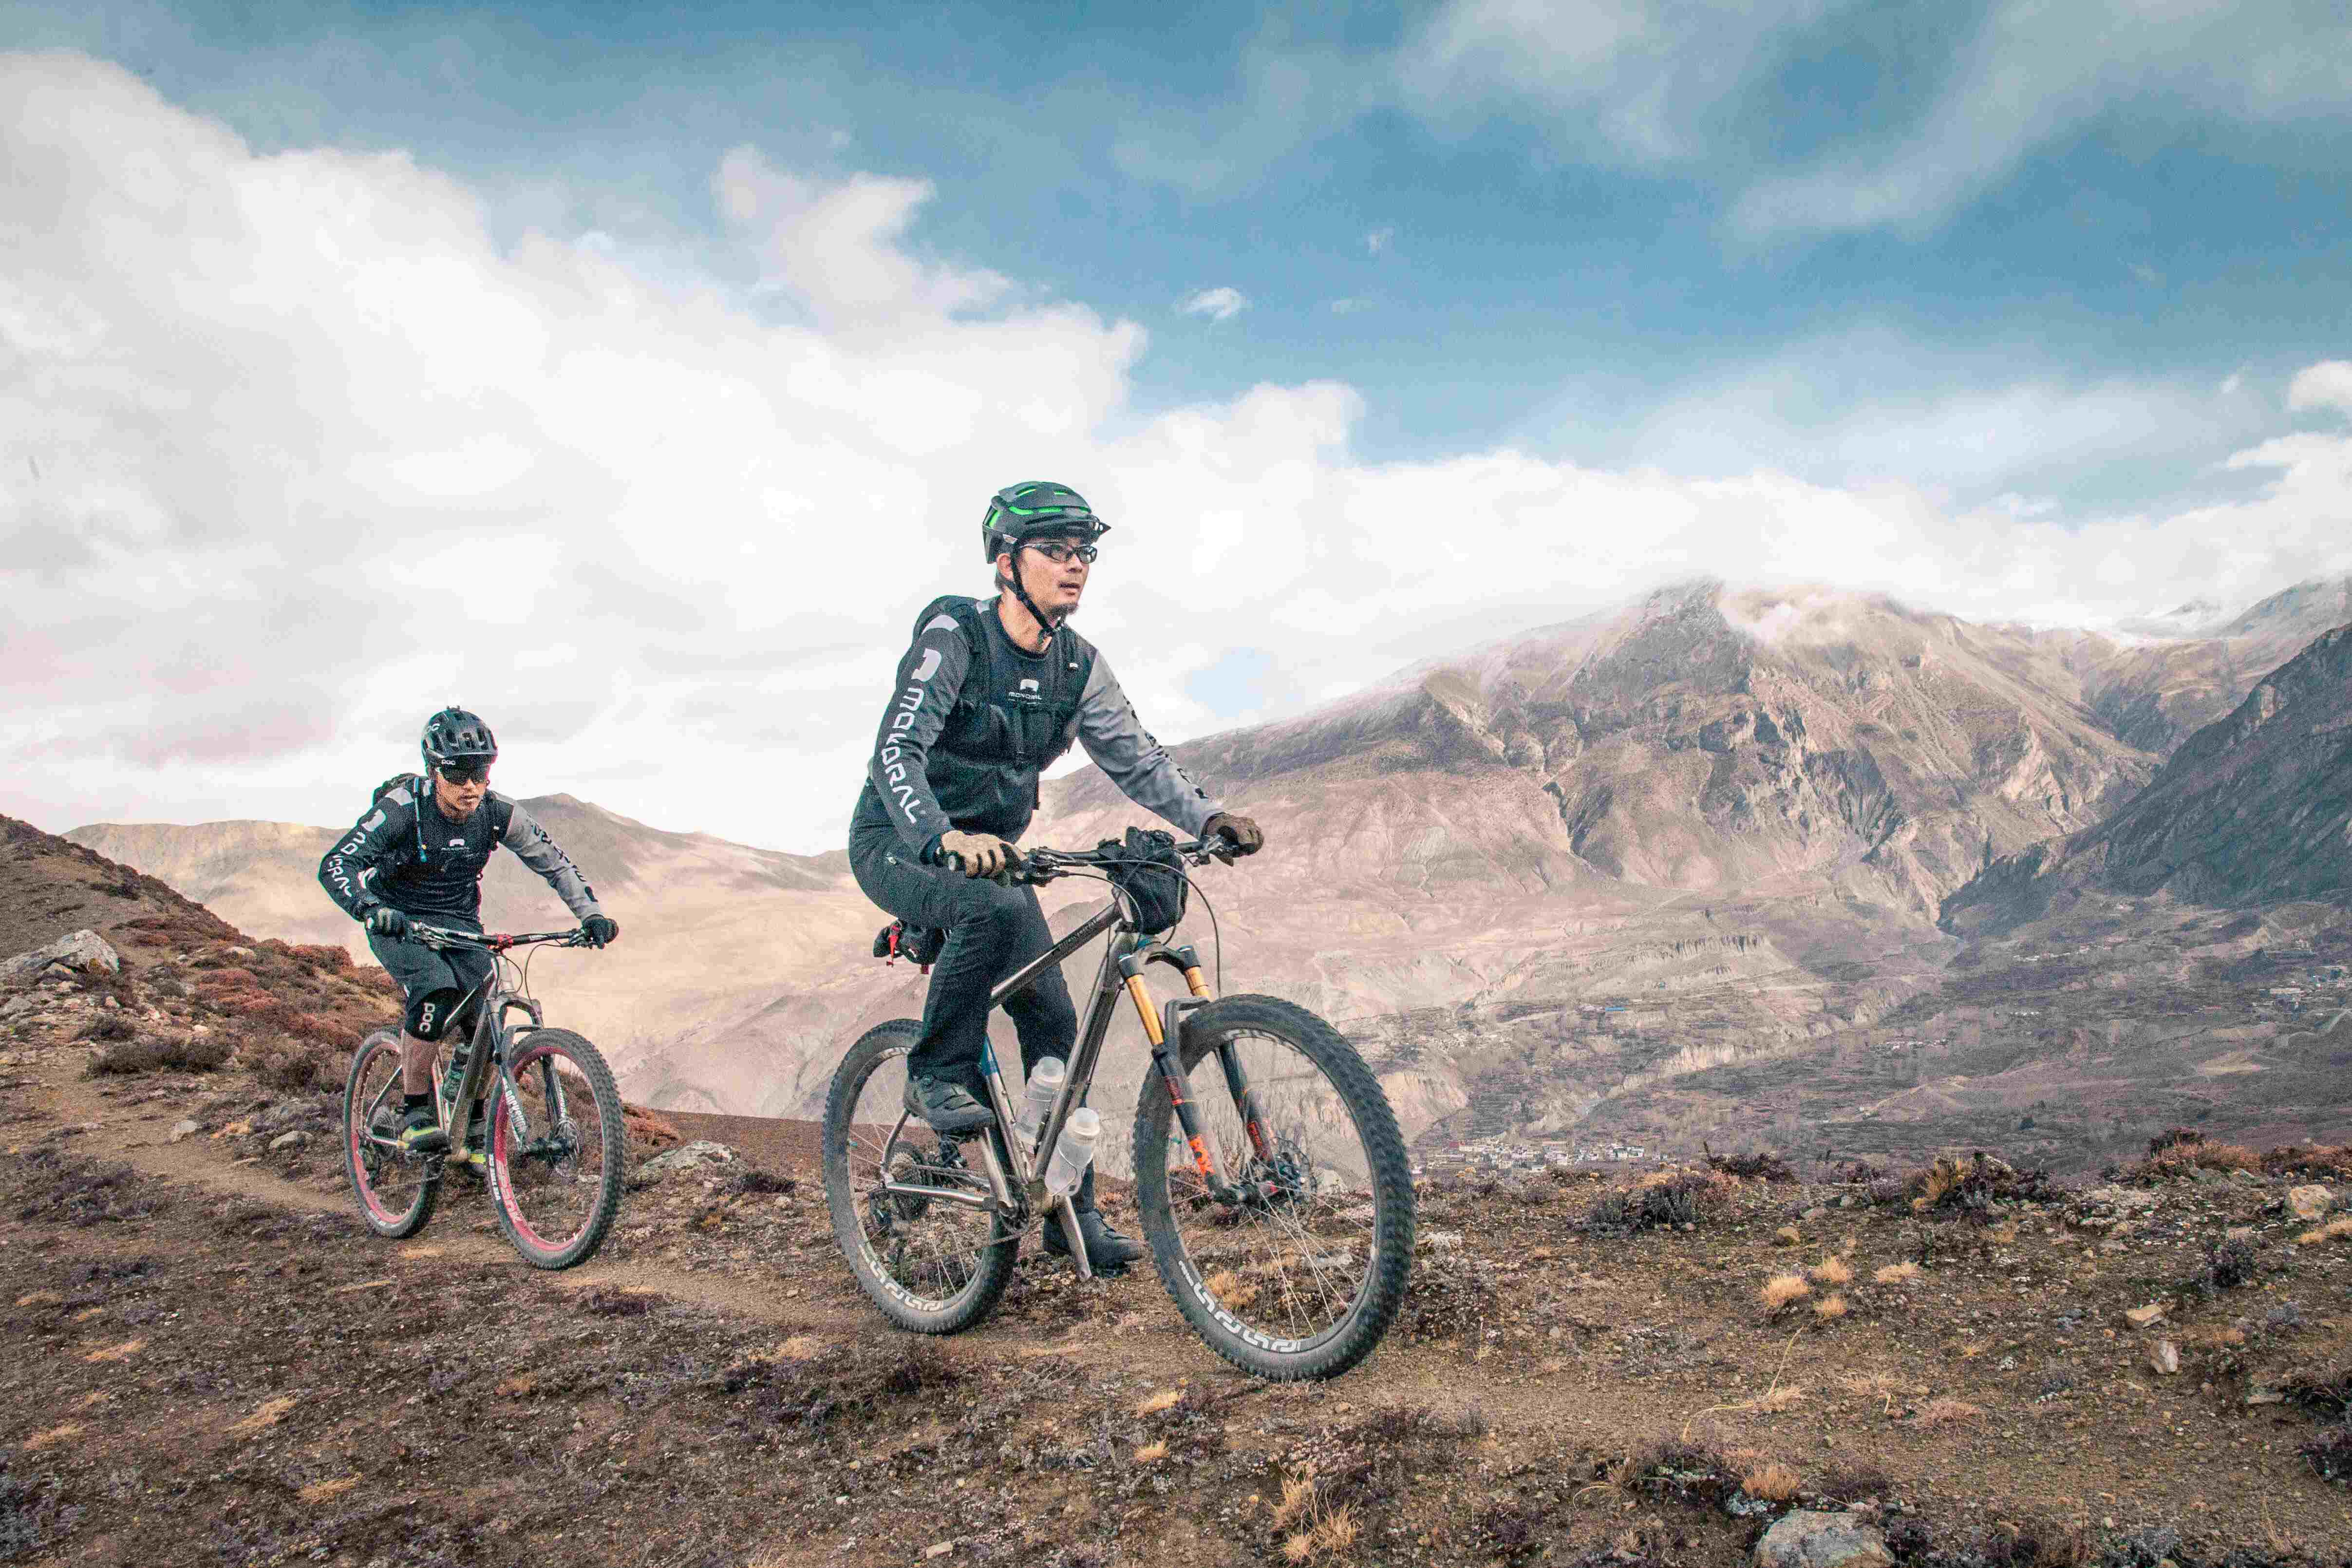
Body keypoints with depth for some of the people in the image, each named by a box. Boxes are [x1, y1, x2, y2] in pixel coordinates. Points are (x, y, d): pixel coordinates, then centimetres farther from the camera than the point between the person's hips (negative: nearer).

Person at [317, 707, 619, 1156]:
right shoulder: (403, 808, -24)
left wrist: (591, 915, -18)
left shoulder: (499, 814, -15)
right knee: (436, 995, -31)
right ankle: (415, 1114, -15)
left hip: (459, 920, 3)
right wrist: (370, 909, -49)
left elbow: (555, 864, -5)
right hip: (398, 919, -3)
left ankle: (474, 1130, 5)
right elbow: (335, 865, -30)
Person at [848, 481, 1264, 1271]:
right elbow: (895, 751, -30)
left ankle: (1072, 1210, 8)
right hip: (902, 845, -6)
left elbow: (1136, 759, -1)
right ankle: (937, 1074, -15)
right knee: (996, 910, -37)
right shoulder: (951, 634, -20)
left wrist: (1209, 818, -20)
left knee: (1052, 1018, -3)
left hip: (990, 851, 6)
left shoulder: (1080, 668, -2)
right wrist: (946, 838, -48)